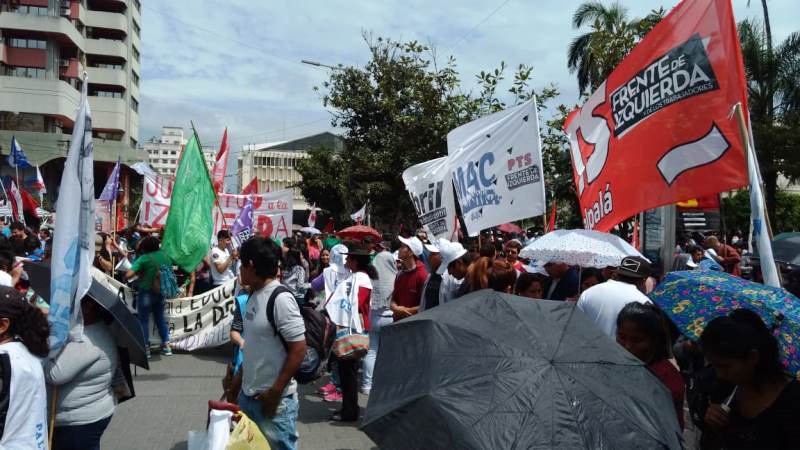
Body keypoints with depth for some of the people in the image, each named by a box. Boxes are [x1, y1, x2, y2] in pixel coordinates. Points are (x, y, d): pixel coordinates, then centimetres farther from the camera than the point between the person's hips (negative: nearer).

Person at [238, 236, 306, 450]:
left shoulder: (281, 299, -20)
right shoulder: (254, 296, 7)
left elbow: (298, 349, -21)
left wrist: (275, 393, -19)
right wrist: (239, 378, 17)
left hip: (274, 400, -8)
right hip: (248, 396, 8)